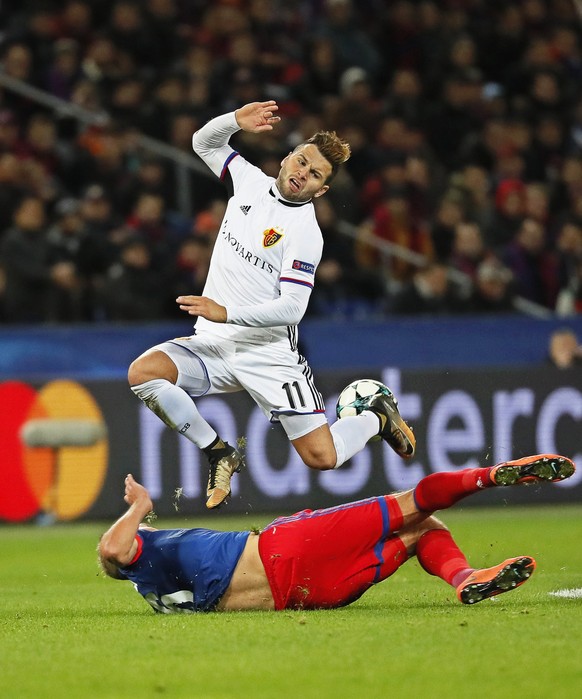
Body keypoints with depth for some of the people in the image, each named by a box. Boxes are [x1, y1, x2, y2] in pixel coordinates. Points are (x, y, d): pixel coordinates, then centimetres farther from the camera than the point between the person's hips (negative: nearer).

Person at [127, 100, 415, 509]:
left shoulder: (305, 231, -13)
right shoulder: (250, 182, 5)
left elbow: (291, 308, -18)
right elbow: (204, 142, 16)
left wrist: (227, 313, -28)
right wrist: (236, 121, -4)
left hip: (269, 351, -5)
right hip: (214, 341, 5)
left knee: (322, 457, -12)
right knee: (142, 372, -23)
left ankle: (377, 418, 24)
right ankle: (220, 453, -4)